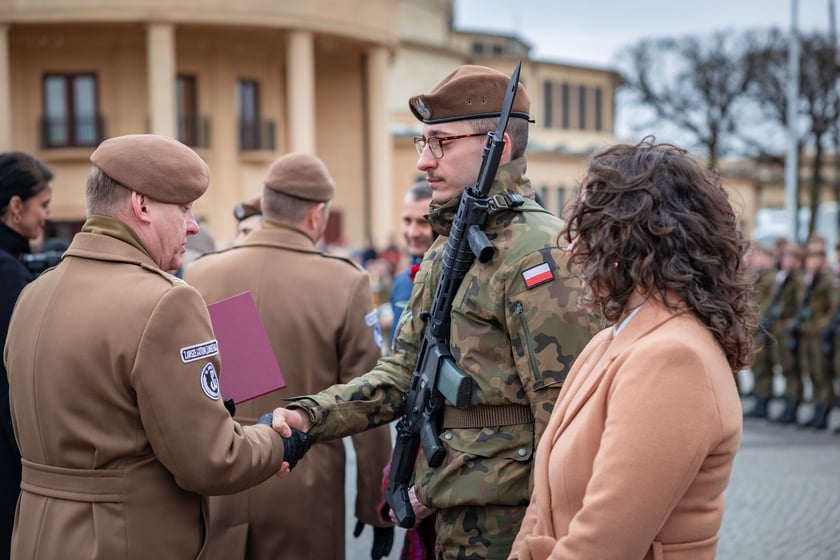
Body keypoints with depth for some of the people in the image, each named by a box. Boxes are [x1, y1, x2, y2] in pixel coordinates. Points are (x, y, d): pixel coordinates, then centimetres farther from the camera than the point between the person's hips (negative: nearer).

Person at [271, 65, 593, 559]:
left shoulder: (538, 252, -17)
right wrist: (309, 416, -2)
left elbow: (564, 412, -20)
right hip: (456, 515, 8)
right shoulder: (447, 250, 13)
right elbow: (404, 371, 12)